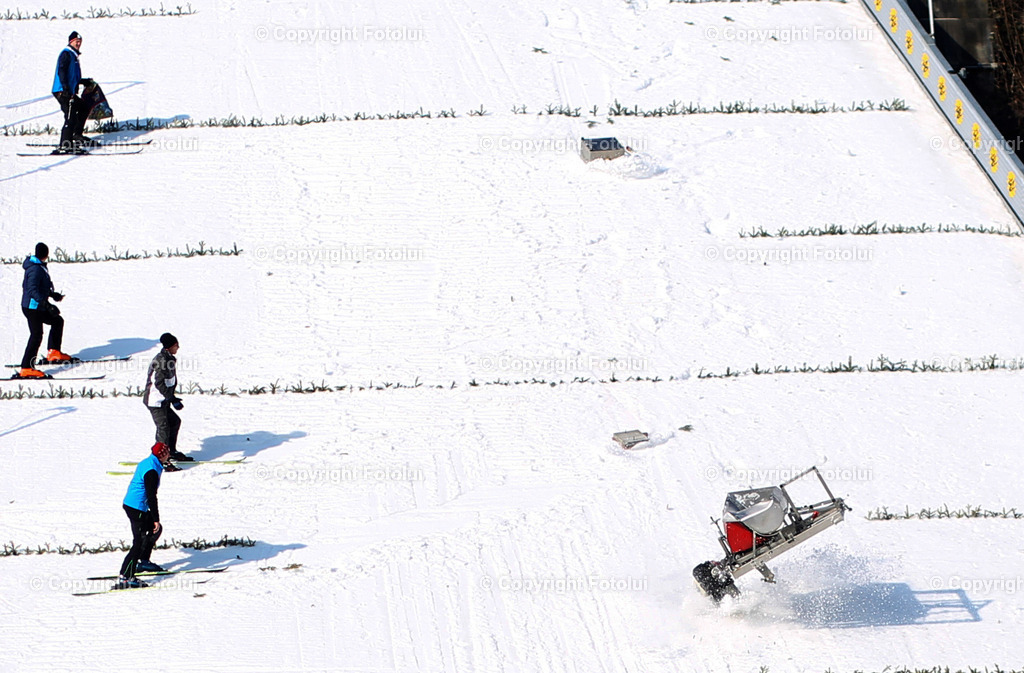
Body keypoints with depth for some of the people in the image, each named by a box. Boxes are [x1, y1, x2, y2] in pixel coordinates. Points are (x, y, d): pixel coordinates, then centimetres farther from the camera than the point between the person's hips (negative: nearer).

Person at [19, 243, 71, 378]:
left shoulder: (40, 267, 10)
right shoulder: (35, 269, -21)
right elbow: (33, 291, -29)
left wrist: (52, 294, 36)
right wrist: (47, 305, -35)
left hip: (39, 308, 10)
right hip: (32, 307, -10)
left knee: (57, 321, 19)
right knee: (36, 336, -10)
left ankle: (53, 352, 24)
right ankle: (26, 369, -10)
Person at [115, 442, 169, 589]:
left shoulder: (146, 463, 10)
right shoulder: (152, 472, -21)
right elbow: (151, 497, -22)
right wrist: (156, 519, -17)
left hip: (130, 504, 10)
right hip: (137, 509, -10)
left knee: (156, 529, 24)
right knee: (139, 542, -11)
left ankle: (143, 561, 33)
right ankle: (124, 578, -15)